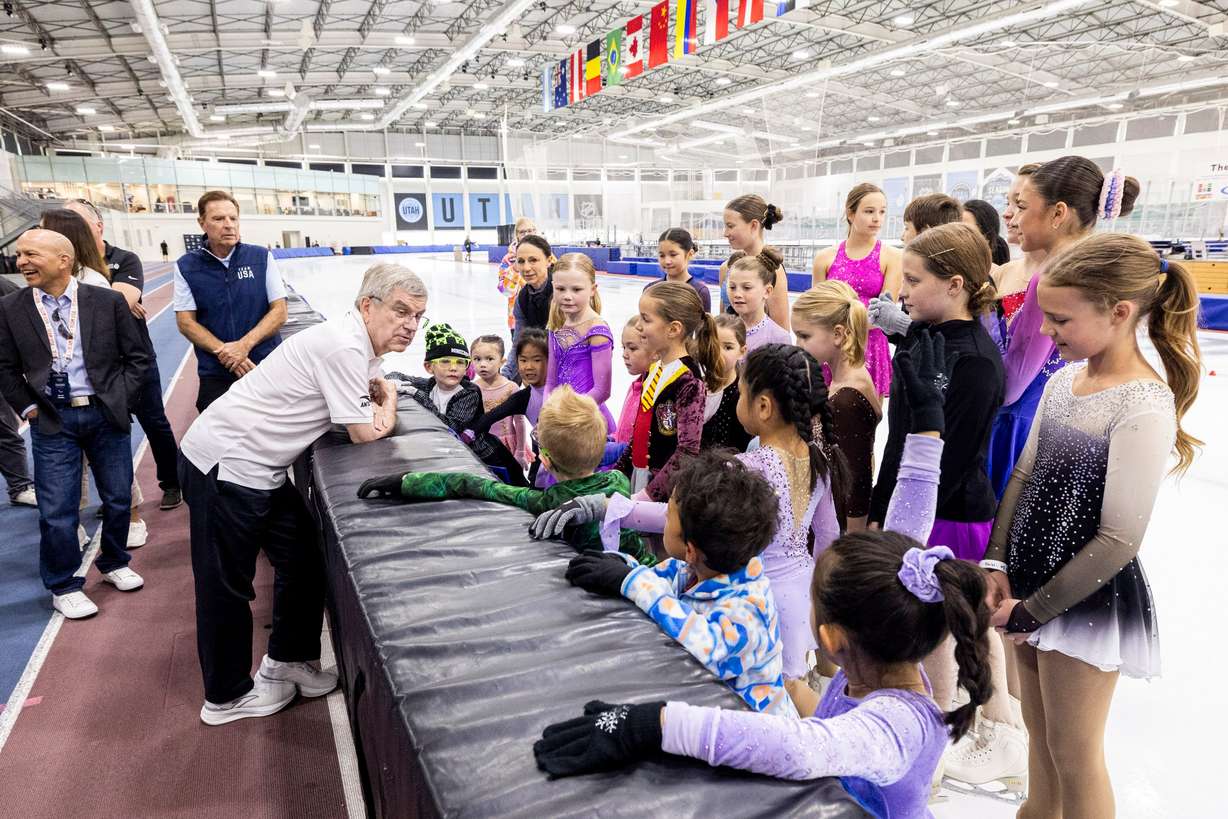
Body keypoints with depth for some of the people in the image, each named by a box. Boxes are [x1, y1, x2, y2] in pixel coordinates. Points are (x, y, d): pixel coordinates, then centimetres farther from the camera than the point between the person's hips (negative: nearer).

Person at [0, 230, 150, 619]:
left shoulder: (108, 301, -4)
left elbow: (137, 357, 2)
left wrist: (120, 399, -4)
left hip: (106, 415, 0)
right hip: (52, 420, 0)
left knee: (118, 498, 12)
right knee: (57, 510, 1)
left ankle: (115, 563, 36)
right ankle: (63, 587, 20)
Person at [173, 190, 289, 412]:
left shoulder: (261, 257, -1)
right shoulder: (186, 266, 1)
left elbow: (279, 312, -3)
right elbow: (186, 322, -1)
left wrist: (245, 345, -16)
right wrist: (223, 351, -16)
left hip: (267, 368, 0)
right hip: (215, 374, 0)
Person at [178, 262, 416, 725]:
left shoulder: (357, 344, 7)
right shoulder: (345, 348, -23)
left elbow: (375, 405, 15)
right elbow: (366, 432, -19)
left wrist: (380, 398, -6)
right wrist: (387, 402, -1)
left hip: (256, 469, 10)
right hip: (225, 465, -10)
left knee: (304, 561, 14)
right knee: (227, 585, 6)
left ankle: (286, 661, 32)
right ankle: (227, 697, 23)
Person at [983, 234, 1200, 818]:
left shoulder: (1146, 409, -21)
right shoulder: (1062, 380, 1)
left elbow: (1119, 539, -20)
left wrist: (1031, 611, -14)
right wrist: (998, 563, -2)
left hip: (1088, 596, -7)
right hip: (1029, 580, 7)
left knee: (1074, 755, 11)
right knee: (1039, 732, 24)